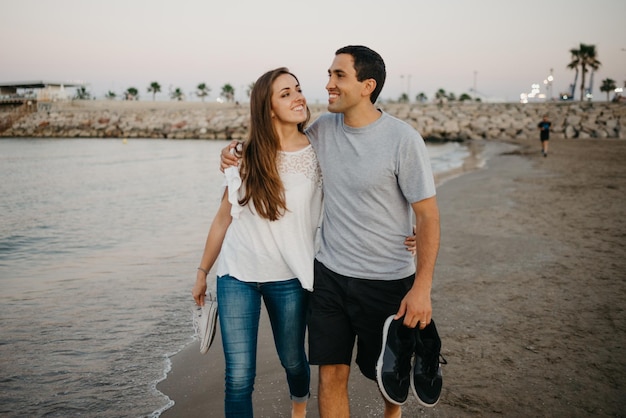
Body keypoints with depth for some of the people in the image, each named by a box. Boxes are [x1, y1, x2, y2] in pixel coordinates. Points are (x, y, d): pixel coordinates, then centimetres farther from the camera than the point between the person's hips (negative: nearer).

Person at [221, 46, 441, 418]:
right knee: (331, 375, 5)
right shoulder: (324, 127, 0)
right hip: (330, 275, 4)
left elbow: (428, 215, -12)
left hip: (387, 282, -3)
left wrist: (422, 288, -17)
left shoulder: (403, 139, -15)